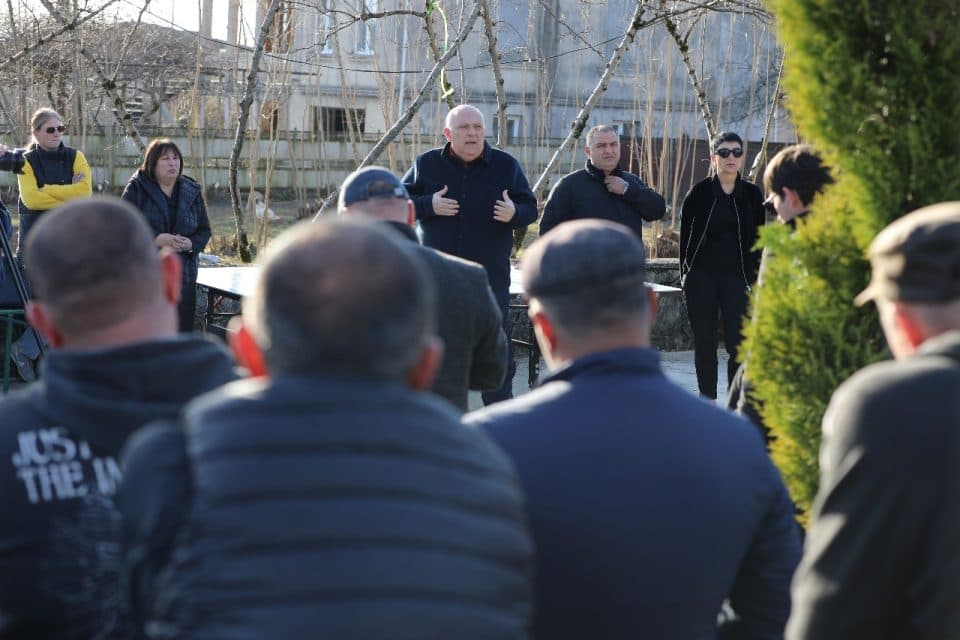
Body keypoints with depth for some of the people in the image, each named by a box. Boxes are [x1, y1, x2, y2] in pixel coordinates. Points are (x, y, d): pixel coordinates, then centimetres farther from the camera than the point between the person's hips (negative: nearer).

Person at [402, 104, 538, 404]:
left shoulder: (506, 165, 3)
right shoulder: (427, 164, 3)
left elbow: (530, 208, 6)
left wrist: (514, 213, -18)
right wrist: (429, 205, -13)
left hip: (491, 275, -1)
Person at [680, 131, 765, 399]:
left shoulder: (751, 195, 6)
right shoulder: (699, 193, 1)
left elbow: (758, 240, 9)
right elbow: (685, 236, 4)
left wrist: (754, 279, 3)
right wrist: (686, 276, 1)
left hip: (737, 277, 0)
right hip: (702, 277, 0)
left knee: (738, 342, -8)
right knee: (704, 343, 5)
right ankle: (708, 402, 14)